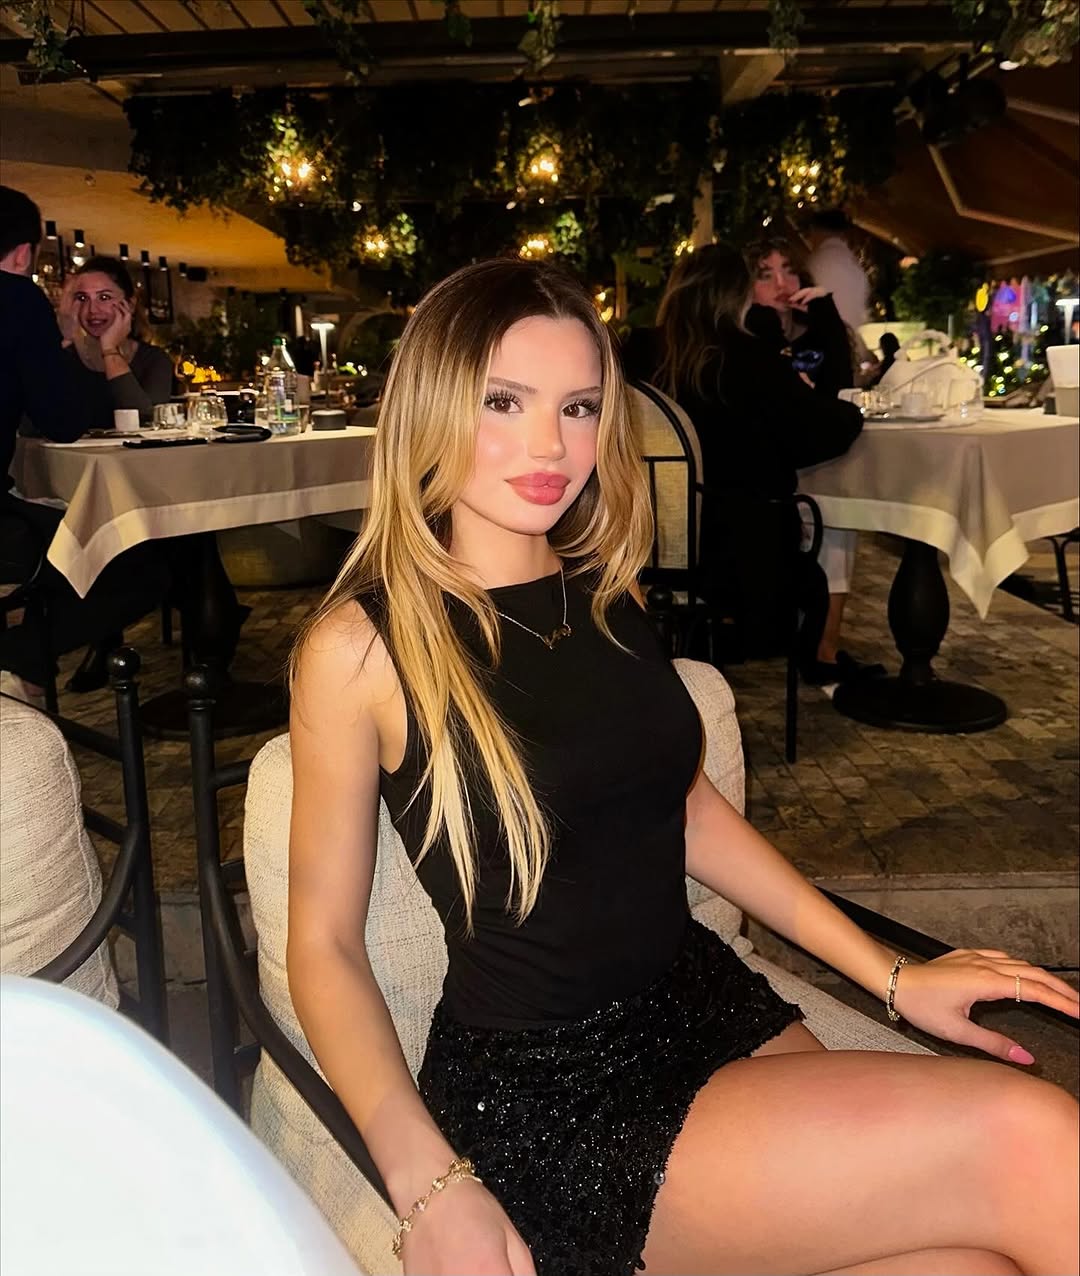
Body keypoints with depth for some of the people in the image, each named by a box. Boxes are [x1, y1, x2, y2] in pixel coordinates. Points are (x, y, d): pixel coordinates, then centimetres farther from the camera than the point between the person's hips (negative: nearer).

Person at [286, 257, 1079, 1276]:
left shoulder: (602, 591, 6)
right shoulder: (360, 645, -11)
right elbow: (324, 938, -7)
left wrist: (892, 974, 8)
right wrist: (428, 1187, -19)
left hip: (708, 1003, 6)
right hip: (537, 1088, -5)